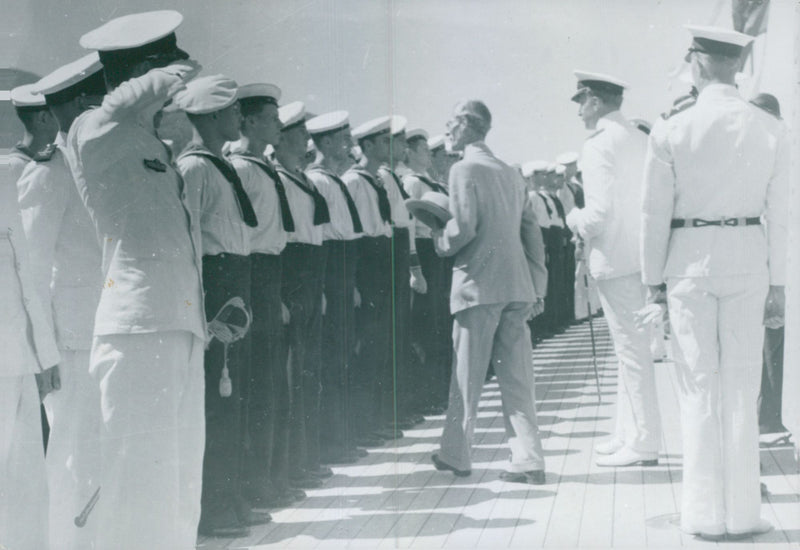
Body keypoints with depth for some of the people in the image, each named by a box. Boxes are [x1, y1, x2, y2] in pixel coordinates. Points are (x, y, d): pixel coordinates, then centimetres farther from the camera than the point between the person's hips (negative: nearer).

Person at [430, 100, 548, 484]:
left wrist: (440, 242, 2)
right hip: (517, 286, 6)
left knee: (467, 376, 5)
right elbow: (532, 233, 15)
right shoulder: (512, 174, 15)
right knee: (516, 377, 7)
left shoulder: (464, 170, -7)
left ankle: (455, 456, 16)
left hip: (478, 284, -6)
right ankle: (528, 461, 3)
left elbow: (463, 228, -18)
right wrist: (537, 286, 17)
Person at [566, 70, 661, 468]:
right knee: (631, 348, 16)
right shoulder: (640, 140, 12)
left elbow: (601, 211, -22)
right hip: (641, 254, 9)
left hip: (616, 260, -9)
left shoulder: (598, 146, -14)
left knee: (632, 350, -3)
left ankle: (644, 443, 3)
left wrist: (576, 220, -2)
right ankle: (628, 433, 24)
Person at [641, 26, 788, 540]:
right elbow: (778, 214, 1)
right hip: (748, 259, 2)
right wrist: (778, 282, 7)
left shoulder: (671, 131, -6)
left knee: (699, 389, 5)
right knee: (742, 388, 7)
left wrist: (653, 281, 5)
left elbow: (656, 214, -4)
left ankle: (706, 514, 9)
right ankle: (743, 512, 12)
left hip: (689, 260, -1)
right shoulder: (771, 130, -1)